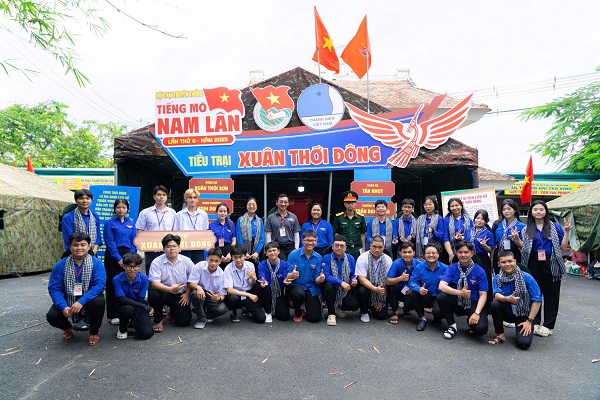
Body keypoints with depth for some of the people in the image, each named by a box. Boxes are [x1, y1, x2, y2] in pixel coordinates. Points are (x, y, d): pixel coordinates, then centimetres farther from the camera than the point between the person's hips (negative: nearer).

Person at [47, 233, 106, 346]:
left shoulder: (96, 263, -14)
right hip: (67, 300, 2)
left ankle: (94, 333, -4)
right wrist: (63, 307, -25)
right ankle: (67, 327, 18)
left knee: (98, 302, -33)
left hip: (88, 299, -2)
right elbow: (54, 289, -9)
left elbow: (99, 285, -23)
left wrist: (81, 302, -34)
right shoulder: (60, 265, -8)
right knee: (52, 316, -23)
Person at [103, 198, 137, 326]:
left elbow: (133, 242, 9)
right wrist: (119, 259, -12)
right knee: (113, 284, 1)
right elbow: (110, 243, -6)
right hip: (113, 256, -3)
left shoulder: (131, 223, 11)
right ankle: (113, 315, 8)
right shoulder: (109, 223, 0)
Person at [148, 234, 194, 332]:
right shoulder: (157, 262, -12)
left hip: (180, 295, 2)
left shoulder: (187, 261, -5)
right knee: (153, 294, -36)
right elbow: (154, 283, -21)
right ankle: (158, 320, -7)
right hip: (164, 293, -2)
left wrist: (187, 294, -8)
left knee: (184, 321, -8)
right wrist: (170, 289, -35)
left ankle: (173, 310, 30)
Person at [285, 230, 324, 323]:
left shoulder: (318, 257, -2)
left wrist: (320, 279, -25)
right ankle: (298, 313, -2)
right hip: (296, 286, -2)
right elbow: (288, 276, -13)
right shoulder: (293, 255, -11)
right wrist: (291, 275, -37)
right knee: (299, 293, -38)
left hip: (311, 288, 3)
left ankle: (307, 302, 29)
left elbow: (316, 279, -1)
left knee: (315, 318, -7)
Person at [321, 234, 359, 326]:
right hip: (332, 289, -2)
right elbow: (326, 276, -19)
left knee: (354, 305, -22)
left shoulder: (350, 258, 2)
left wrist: (354, 281, -24)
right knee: (328, 285, -35)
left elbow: (353, 275, 2)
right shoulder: (326, 258, -8)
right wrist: (341, 282, -33)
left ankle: (339, 307, 16)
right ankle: (331, 314, -13)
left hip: (346, 290, 2)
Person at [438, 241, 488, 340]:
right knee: (441, 297, -29)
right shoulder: (452, 268, -4)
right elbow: (441, 286, -19)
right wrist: (460, 293, -34)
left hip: (473, 303, -1)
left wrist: (477, 313, -23)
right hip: (457, 302, 2)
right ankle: (452, 326, -6)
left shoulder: (480, 271, -6)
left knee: (480, 328, -29)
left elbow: (483, 295, -8)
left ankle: (471, 322, 11)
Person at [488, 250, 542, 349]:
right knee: (495, 304, -31)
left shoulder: (527, 278, -14)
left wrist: (529, 321, -15)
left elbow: (537, 300, -13)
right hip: (508, 311, 2)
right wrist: (507, 299, -47)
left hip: (524, 314, -2)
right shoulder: (497, 279, -7)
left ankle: (520, 329, 13)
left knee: (524, 343, -24)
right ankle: (500, 335, -10)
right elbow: (497, 295, -23)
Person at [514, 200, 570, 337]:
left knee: (551, 294, 4)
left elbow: (563, 248, 1)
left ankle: (548, 325, 14)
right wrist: (516, 240, -6)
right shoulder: (526, 229, 8)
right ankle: (535, 322, 19)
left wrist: (566, 232, -8)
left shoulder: (555, 227, 3)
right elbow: (524, 248, 10)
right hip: (533, 265, 2)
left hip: (551, 265, -1)